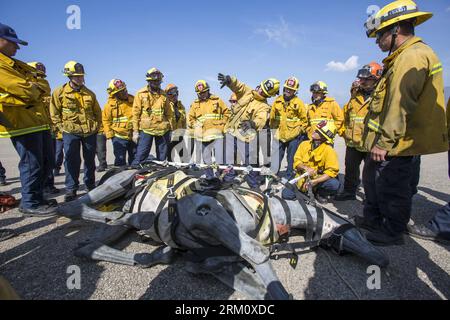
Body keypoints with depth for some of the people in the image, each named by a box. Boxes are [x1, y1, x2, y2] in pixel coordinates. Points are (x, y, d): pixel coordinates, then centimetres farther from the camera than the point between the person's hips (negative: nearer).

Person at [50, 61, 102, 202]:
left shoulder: (90, 94, 9)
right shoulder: (59, 92, -1)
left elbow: (98, 112, 15)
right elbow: (54, 112, 1)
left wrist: (97, 126, 7)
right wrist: (62, 127, -6)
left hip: (90, 132, 3)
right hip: (70, 132, -3)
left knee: (90, 160, 11)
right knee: (72, 160, -3)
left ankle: (90, 184, 25)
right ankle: (71, 189, 6)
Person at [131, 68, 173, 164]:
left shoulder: (163, 95, 9)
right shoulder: (141, 94, 1)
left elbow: (169, 114, 12)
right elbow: (136, 113, -1)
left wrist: (170, 129, 8)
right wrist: (135, 131, -6)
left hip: (163, 130, 3)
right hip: (146, 129, -3)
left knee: (162, 157, 10)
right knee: (141, 155, -6)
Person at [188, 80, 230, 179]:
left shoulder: (217, 100, 7)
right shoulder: (195, 104, 14)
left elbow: (226, 113, 12)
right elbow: (190, 118, 22)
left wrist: (222, 125, 4)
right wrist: (194, 130, 11)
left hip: (217, 134, -3)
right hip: (202, 137, 3)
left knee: (220, 158, -8)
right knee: (206, 159, 9)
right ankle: (209, 176, 20)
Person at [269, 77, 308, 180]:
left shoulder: (298, 103, -6)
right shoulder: (277, 101, 4)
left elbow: (304, 119, 1)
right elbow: (272, 117, 12)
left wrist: (301, 130, 0)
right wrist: (273, 129, 13)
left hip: (293, 136, -3)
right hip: (279, 135, 3)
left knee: (291, 159, 8)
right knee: (276, 157, 6)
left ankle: (289, 177, 20)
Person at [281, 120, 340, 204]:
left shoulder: (329, 150, -12)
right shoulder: (304, 144, 0)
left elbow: (332, 171, -18)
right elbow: (296, 161, -3)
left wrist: (314, 181, -28)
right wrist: (306, 168, -25)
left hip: (318, 180, -2)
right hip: (302, 180, 2)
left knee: (334, 184, -31)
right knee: (286, 194, -17)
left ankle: (320, 193, 3)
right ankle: (306, 192, 13)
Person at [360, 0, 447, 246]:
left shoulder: (412, 56, -15)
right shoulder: (404, 57, 20)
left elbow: (400, 106, -23)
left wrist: (384, 142, -22)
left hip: (396, 145, -11)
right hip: (389, 142, 11)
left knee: (391, 188, 1)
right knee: (372, 180, 19)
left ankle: (393, 233, 18)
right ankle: (372, 222, 35)